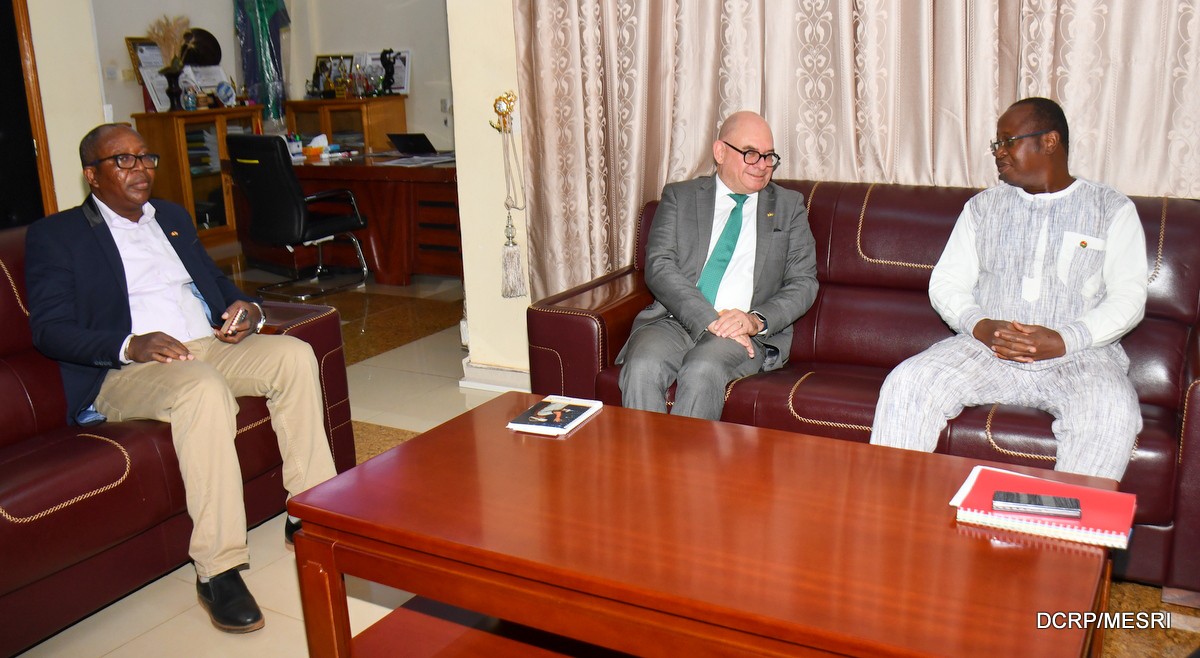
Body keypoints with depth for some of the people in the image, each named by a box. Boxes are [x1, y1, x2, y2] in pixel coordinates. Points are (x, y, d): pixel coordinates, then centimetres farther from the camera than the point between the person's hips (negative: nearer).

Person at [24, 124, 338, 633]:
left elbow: (218, 283, 27)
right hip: (125, 374, -6)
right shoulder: (55, 236, 6)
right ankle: (218, 570, -33)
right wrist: (132, 344, -23)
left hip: (211, 347, 6)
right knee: (203, 386, -37)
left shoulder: (173, 218, 25)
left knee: (294, 354, -22)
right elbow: (49, 329, -4)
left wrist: (246, 309, 1)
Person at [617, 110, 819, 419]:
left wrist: (757, 320, -12)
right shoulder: (679, 197, 14)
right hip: (674, 320, 1)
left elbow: (804, 282, 9)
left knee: (703, 370, -33)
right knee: (642, 368, -31)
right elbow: (659, 267, 0)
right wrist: (709, 320, -15)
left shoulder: (789, 206, 17)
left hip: (747, 330, 0)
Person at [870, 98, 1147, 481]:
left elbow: (1129, 297, 1)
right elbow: (946, 282, 10)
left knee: (1113, 413, -34)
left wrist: (1064, 340, -17)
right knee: (905, 384, -24)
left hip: (1079, 353, -2)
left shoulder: (1112, 209, 9)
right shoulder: (982, 207, 17)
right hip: (986, 347, 2)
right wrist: (981, 327, -12)